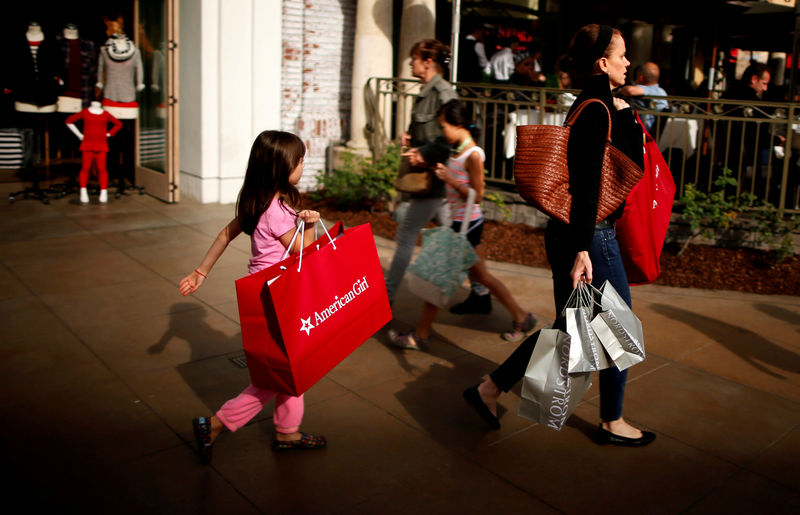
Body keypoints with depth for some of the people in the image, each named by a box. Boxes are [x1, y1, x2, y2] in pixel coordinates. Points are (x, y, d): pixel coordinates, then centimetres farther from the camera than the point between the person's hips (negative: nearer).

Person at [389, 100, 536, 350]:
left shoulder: (473, 155, -18)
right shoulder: (457, 151, 8)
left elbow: (477, 196, -19)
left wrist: (449, 179, -21)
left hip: (467, 224, -9)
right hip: (463, 223, 9)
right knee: (481, 275, 16)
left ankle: (420, 335, 9)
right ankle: (522, 319, 27)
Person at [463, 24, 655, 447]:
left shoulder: (590, 106, 15)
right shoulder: (598, 111, -16)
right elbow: (587, 185, -24)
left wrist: (625, 114, 16)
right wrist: (581, 250, -26)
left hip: (569, 233, 10)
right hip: (589, 237, -10)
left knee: (569, 329, 17)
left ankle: (489, 390, 22)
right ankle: (612, 424, 27)